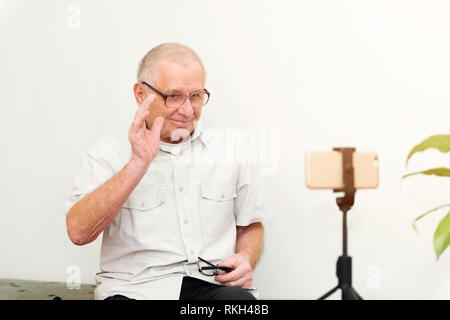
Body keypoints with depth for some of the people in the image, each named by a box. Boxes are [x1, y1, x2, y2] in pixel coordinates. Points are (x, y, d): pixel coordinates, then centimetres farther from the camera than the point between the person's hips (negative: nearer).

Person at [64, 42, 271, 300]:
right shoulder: (109, 152, 6)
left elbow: (251, 225, 25)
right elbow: (79, 232, -9)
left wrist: (246, 259, 2)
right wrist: (138, 164, -14)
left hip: (213, 283, 2)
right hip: (134, 287, -2)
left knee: (240, 299, -32)